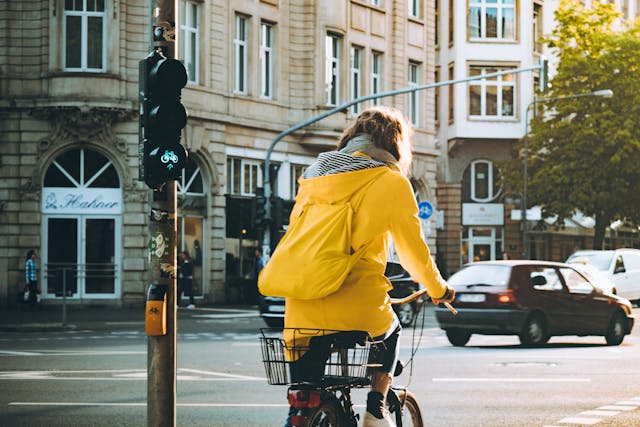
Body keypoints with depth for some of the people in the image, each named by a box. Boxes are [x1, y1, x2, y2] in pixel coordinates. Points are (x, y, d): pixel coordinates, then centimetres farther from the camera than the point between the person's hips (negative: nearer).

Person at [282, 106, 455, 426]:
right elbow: (413, 251, 6)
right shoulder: (391, 181, 0)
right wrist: (438, 290, 23)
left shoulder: (314, 173, 14)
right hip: (359, 311, -3)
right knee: (390, 333, 31)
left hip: (303, 312, 3)